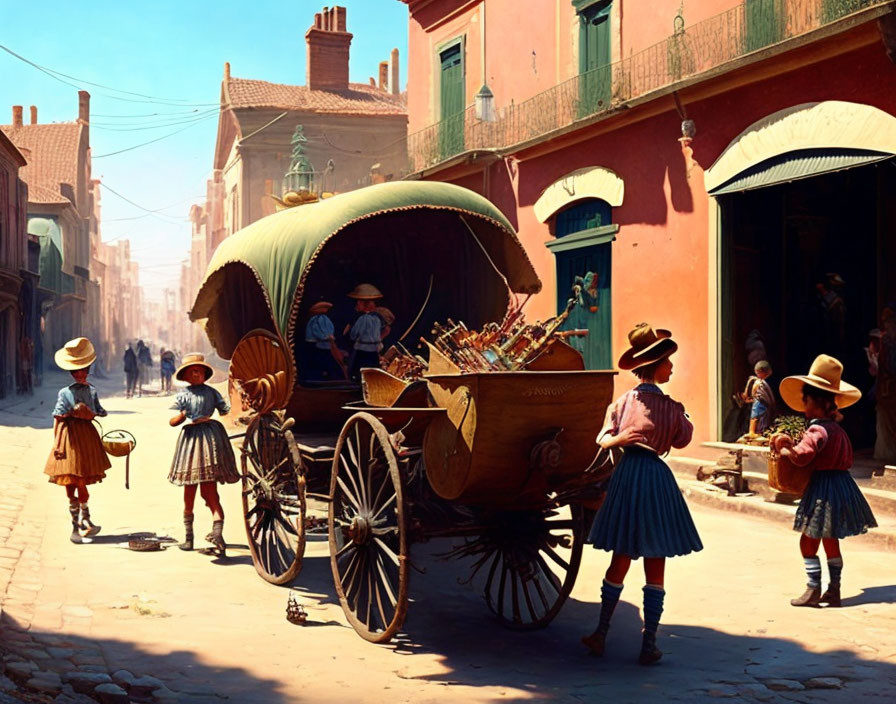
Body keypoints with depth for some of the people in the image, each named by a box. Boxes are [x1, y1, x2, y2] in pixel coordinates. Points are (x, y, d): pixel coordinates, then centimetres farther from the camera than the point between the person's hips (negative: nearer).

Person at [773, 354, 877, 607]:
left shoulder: (817, 430, -19)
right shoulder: (838, 429, 12)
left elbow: (801, 456, -32)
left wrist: (783, 447, -12)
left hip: (823, 488, -10)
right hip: (842, 484, 10)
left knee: (808, 541, -1)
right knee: (830, 540, 16)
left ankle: (813, 591, 1)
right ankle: (834, 590, 21)